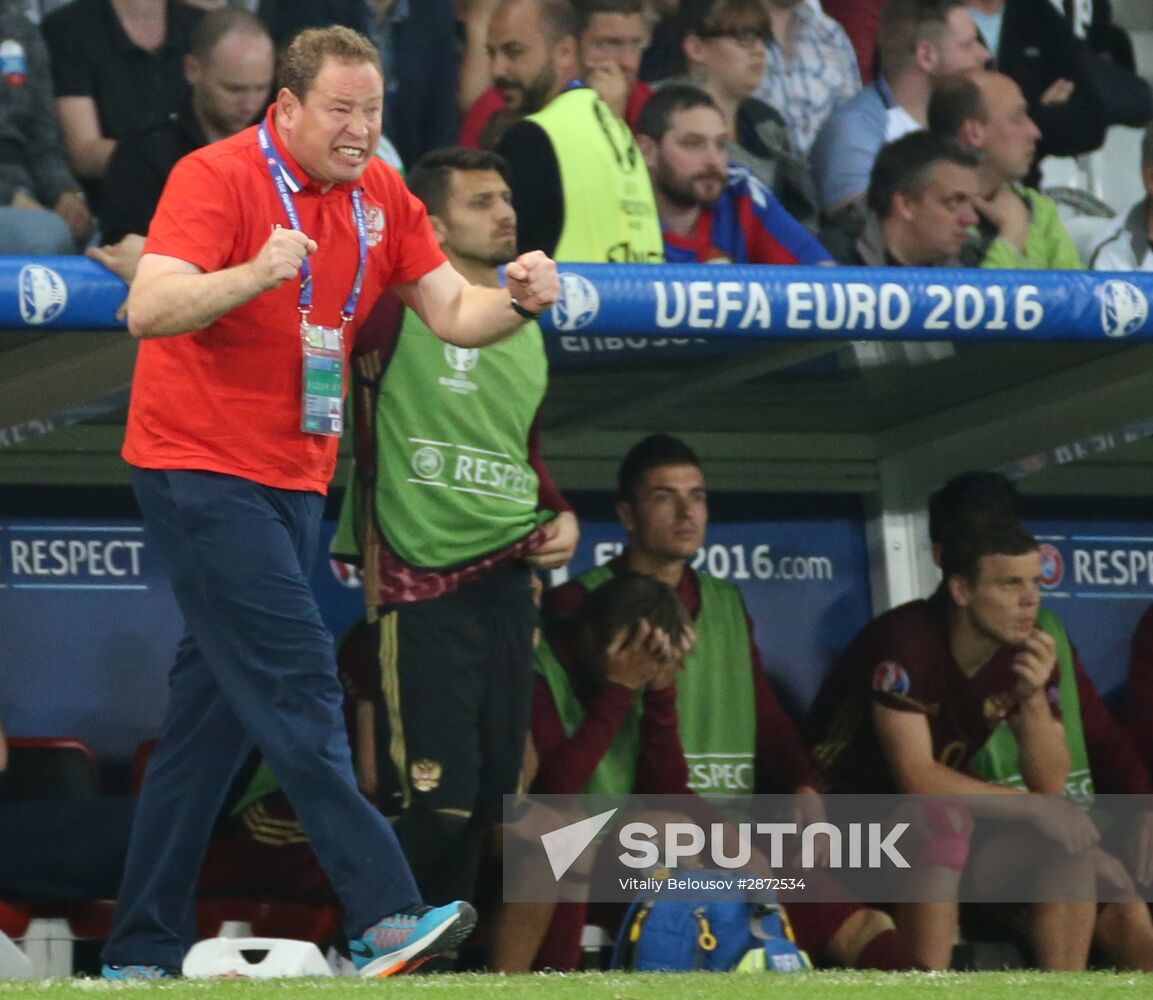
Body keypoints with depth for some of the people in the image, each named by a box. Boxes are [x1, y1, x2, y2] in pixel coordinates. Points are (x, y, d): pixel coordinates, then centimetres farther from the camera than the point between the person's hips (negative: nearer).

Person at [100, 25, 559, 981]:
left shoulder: (380, 195, 7)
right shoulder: (217, 177, -14)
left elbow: (454, 313, 6)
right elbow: (148, 310, -26)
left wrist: (518, 299, -16)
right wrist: (255, 273, -41)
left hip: (293, 479, 8)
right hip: (200, 465, -8)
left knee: (215, 707, 9)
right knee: (296, 673, -17)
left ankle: (141, 956, 13)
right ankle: (384, 917, -24)